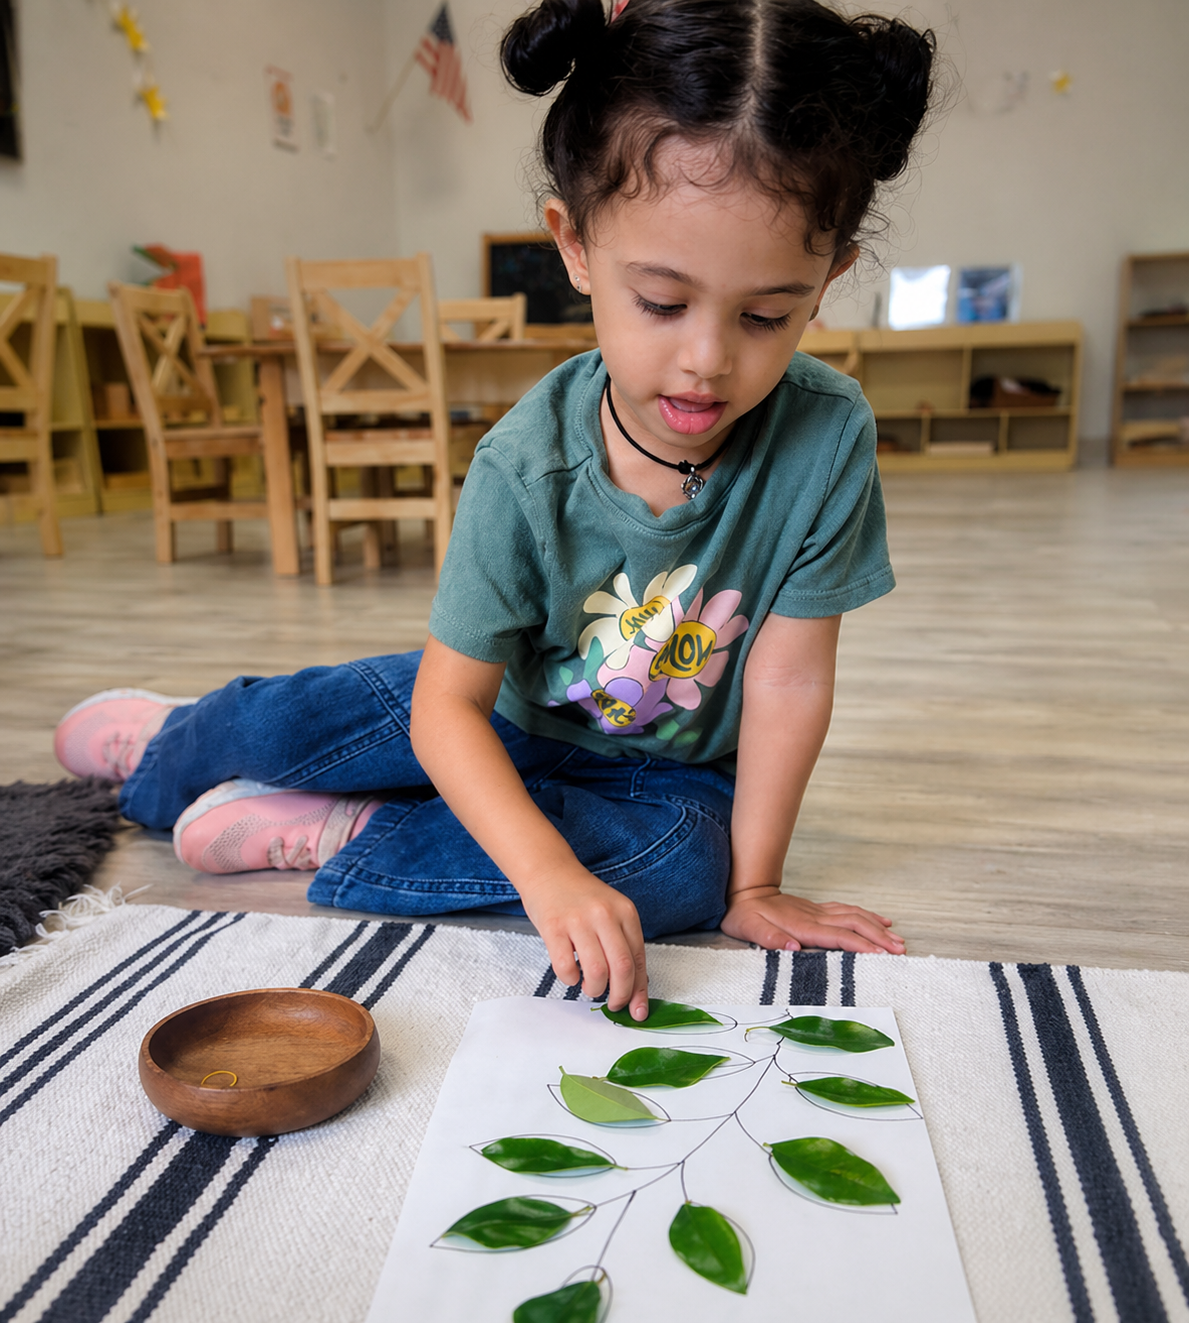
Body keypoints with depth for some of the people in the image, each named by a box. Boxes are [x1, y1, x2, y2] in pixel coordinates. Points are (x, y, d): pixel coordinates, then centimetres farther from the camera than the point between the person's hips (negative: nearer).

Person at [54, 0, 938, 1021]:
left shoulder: (828, 438, -28)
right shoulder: (527, 465, -27)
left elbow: (789, 682, -21)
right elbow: (448, 704, -27)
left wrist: (751, 884, -16)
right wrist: (549, 871, -42)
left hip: (673, 766, 1)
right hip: (510, 714, 0)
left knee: (687, 859, -30)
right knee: (277, 723, -7)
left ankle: (322, 836, -16)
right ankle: (171, 745, 34)